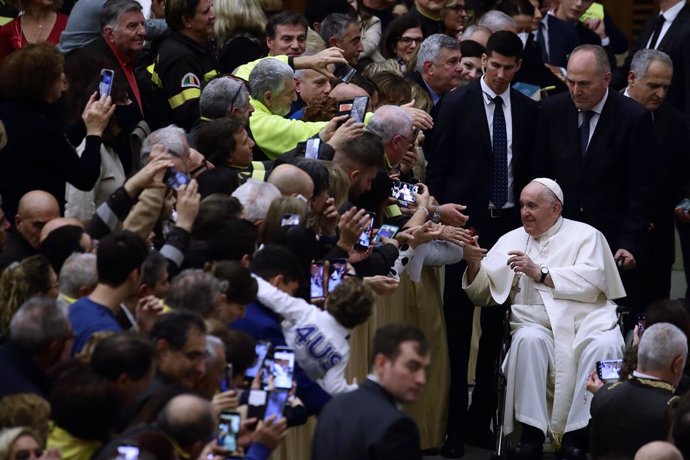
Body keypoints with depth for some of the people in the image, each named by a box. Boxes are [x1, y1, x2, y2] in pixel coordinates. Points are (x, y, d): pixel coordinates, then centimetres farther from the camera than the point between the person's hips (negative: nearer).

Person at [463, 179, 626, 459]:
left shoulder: (585, 235, 11)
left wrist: (540, 273, -10)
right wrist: (474, 262, 0)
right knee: (528, 339, -33)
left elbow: (591, 282, -7)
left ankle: (577, 434, -28)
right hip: (538, 324, 2)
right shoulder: (511, 240, 20)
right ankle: (532, 433, -31)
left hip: (586, 319, -2)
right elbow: (484, 294, 18)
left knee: (604, 346, -34)